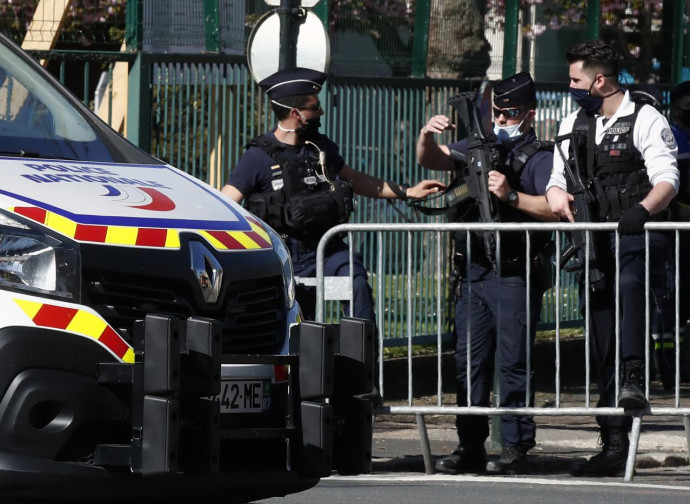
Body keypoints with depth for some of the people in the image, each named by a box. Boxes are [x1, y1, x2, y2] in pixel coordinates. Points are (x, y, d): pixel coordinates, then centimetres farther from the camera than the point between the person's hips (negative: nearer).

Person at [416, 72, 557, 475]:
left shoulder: (540, 157, -3)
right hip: (475, 272, 7)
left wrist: (511, 196, -23)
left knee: (513, 363, -6)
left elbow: (556, 208, -17)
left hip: (515, 276, -7)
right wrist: (428, 134, -2)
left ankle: (516, 449, -2)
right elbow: (430, 160, 18)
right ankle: (471, 449, 12)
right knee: (469, 362, 7)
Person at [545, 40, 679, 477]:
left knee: (628, 284, -40)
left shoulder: (646, 120, -2)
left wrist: (642, 211, -32)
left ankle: (633, 379, -46)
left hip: (637, 239, -6)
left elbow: (666, 180, -12)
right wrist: (558, 197, -5)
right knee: (603, 350, 4)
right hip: (594, 243, 6)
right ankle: (615, 445, 7)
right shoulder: (574, 125, 18)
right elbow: (557, 180, 20)